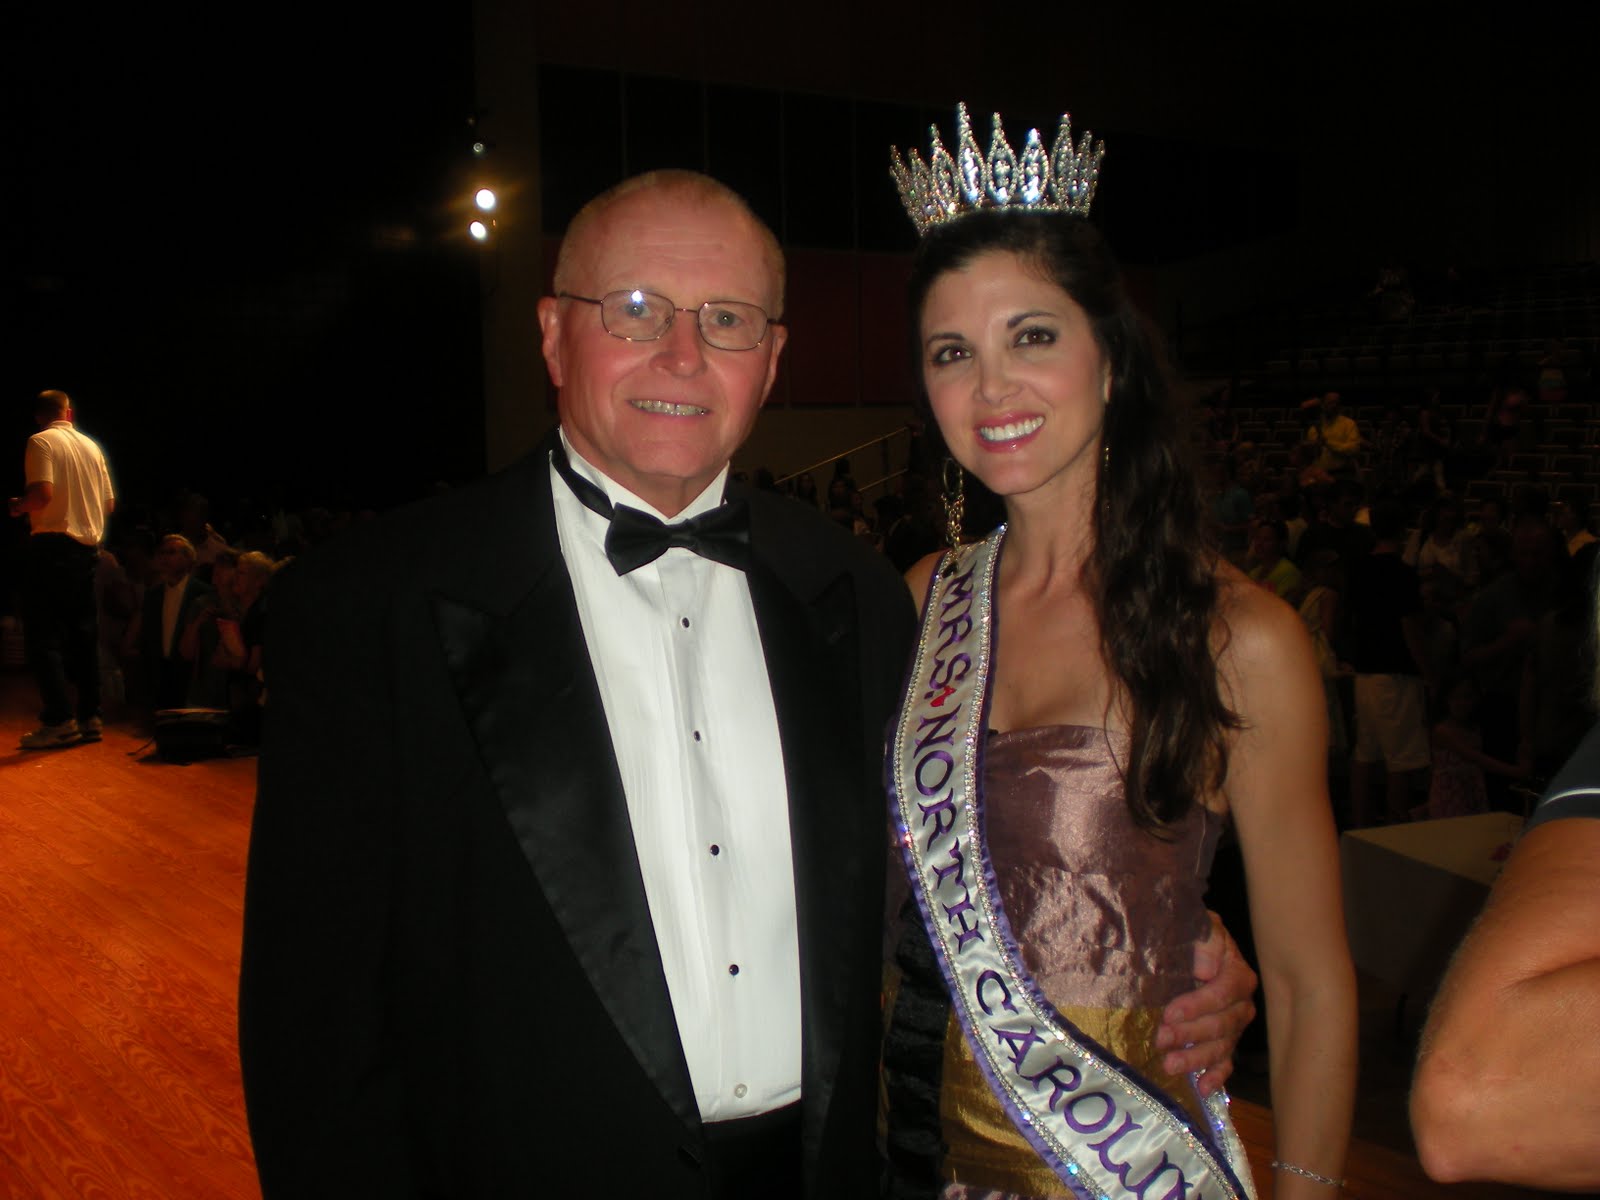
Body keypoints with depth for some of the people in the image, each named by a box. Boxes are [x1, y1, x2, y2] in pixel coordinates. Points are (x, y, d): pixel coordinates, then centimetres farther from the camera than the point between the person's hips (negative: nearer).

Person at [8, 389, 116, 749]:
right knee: (84, 634, 10)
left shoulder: (41, 442, -6)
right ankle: (90, 716, 9)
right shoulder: (92, 447, 12)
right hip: (88, 548, 6)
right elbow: (109, 503, 13)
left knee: (43, 634, -4)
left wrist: (18, 506, 0)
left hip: (52, 544, -6)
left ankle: (60, 720, -11)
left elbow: (42, 493, -18)